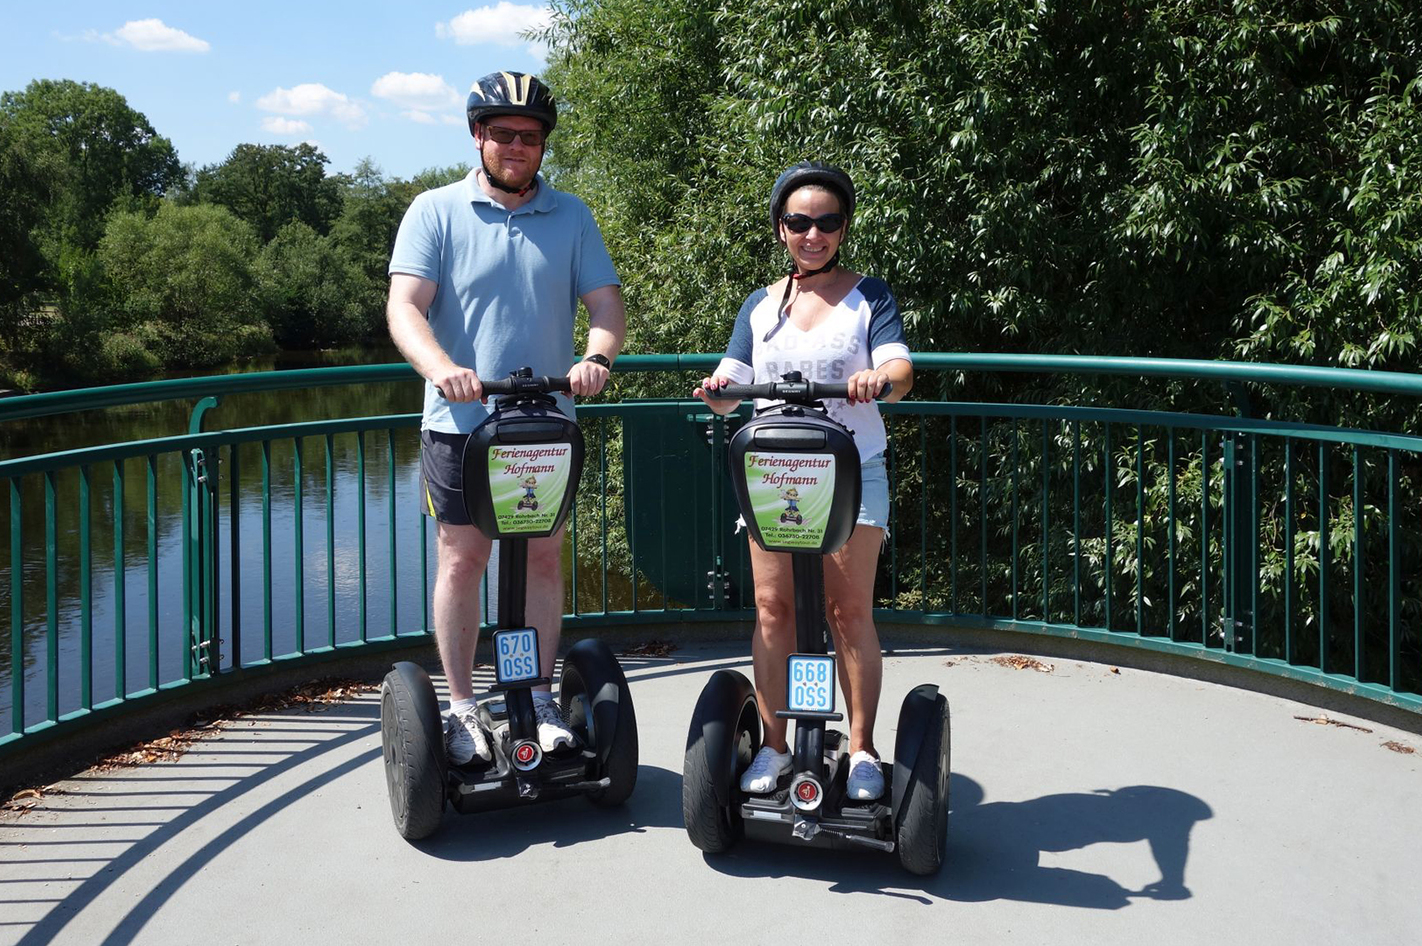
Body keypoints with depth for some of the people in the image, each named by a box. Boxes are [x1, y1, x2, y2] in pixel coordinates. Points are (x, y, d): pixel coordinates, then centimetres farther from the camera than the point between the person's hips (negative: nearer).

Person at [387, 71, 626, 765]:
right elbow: (404, 306, -10)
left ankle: (540, 697, 20)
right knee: (462, 559, 3)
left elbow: (606, 302, 3)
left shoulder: (571, 217, 9)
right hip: (459, 422, -2)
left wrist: (597, 357, -20)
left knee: (544, 557, 7)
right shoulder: (436, 212, 1)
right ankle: (461, 707, 14)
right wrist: (440, 366, -30)